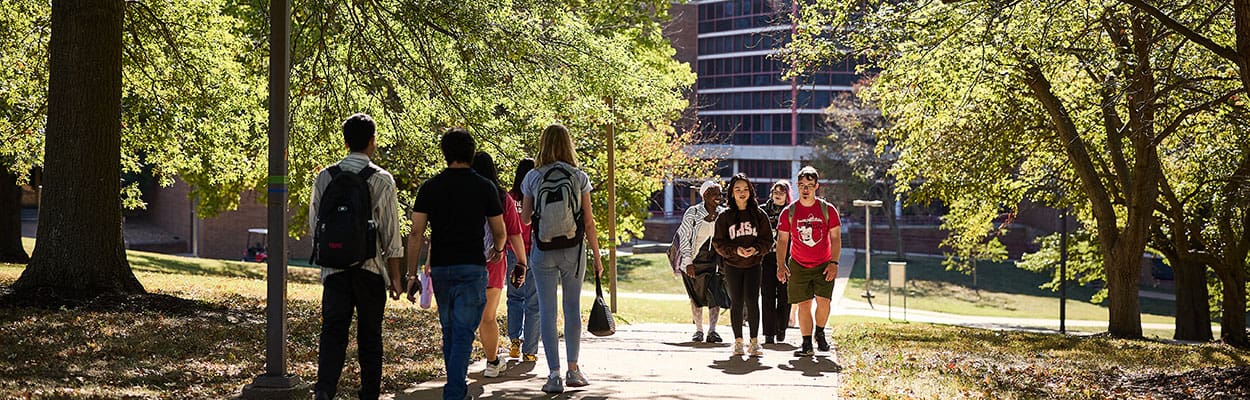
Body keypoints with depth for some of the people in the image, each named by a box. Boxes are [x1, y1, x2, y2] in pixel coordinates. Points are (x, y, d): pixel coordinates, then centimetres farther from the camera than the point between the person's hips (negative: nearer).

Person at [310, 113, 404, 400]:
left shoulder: (324, 177, 4)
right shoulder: (382, 180, -5)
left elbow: (314, 224, 11)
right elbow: (391, 233, -4)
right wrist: (395, 277, 1)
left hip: (334, 268, 2)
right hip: (371, 268, -2)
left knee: (332, 332, 0)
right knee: (370, 336, 9)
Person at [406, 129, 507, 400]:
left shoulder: (430, 188, 2)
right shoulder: (485, 187, -2)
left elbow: (416, 234, -3)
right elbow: (499, 232, 7)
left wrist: (412, 274, 2)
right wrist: (497, 250, 29)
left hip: (440, 268, 3)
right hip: (472, 268, -3)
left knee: (449, 333, 17)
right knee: (463, 334, -3)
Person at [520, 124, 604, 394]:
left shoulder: (533, 178, -3)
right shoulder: (579, 178, -3)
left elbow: (525, 219, 3)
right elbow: (588, 222, -3)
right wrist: (597, 257, 5)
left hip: (543, 252, -1)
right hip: (573, 250, 1)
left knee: (547, 312, 3)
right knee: (573, 309, 14)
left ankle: (554, 375, -2)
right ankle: (573, 370, 21)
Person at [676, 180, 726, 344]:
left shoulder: (724, 214, 3)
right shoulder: (693, 213, -7)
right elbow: (684, 237, -6)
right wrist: (688, 262, -13)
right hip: (694, 260, -2)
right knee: (696, 295, 5)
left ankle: (712, 330, -6)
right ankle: (698, 330, 14)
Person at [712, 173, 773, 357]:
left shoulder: (759, 215, 4)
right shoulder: (724, 216, 3)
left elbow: (767, 239, 4)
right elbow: (718, 242, 1)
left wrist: (756, 249, -15)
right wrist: (735, 250, -15)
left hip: (754, 264, 0)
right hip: (732, 266, 0)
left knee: (752, 301, -10)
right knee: (736, 303, 3)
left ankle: (754, 341, -3)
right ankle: (738, 341, 12)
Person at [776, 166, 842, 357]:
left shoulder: (828, 210, -1)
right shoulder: (789, 212, 0)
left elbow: (835, 238, 0)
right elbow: (782, 240, 2)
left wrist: (834, 263, -11)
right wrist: (781, 265, -8)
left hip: (824, 266, 0)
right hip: (798, 266, 1)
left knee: (823, 300, -11)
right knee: (804, 304, -2)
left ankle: (820, 333, 16)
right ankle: (807, 344, 4)